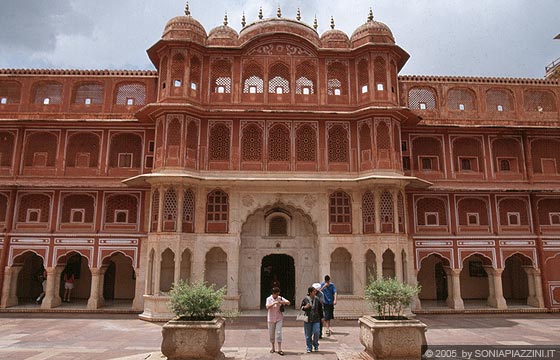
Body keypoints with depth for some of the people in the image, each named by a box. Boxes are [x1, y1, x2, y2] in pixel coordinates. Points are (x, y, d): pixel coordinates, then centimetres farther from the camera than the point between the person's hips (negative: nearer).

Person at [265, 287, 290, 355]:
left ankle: (280, 349, -4)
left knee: (279, 333, -8)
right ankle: (273, 348, 26)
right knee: (271, 334, 9)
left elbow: (288, 302, -4)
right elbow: (267, 307, -20)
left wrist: (282, 302, -23)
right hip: (271, 319, 0)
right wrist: (274, 303, -31)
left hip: (279, 319, 0)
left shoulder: (280, 298, 0)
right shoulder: (269, 299, -4)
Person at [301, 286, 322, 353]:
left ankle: (316, 346, 18)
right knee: (308, 335, 6)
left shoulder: (317, 299, 1)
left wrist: (321, 317, 11)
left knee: (316, 332, -8)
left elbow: (320, 309, 12)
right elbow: (301, 307, 5)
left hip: (316, 319, 1)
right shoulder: (305, 299, -5)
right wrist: (305, 307, -15)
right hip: (307, 319, -1)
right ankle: (309, 348, 21)